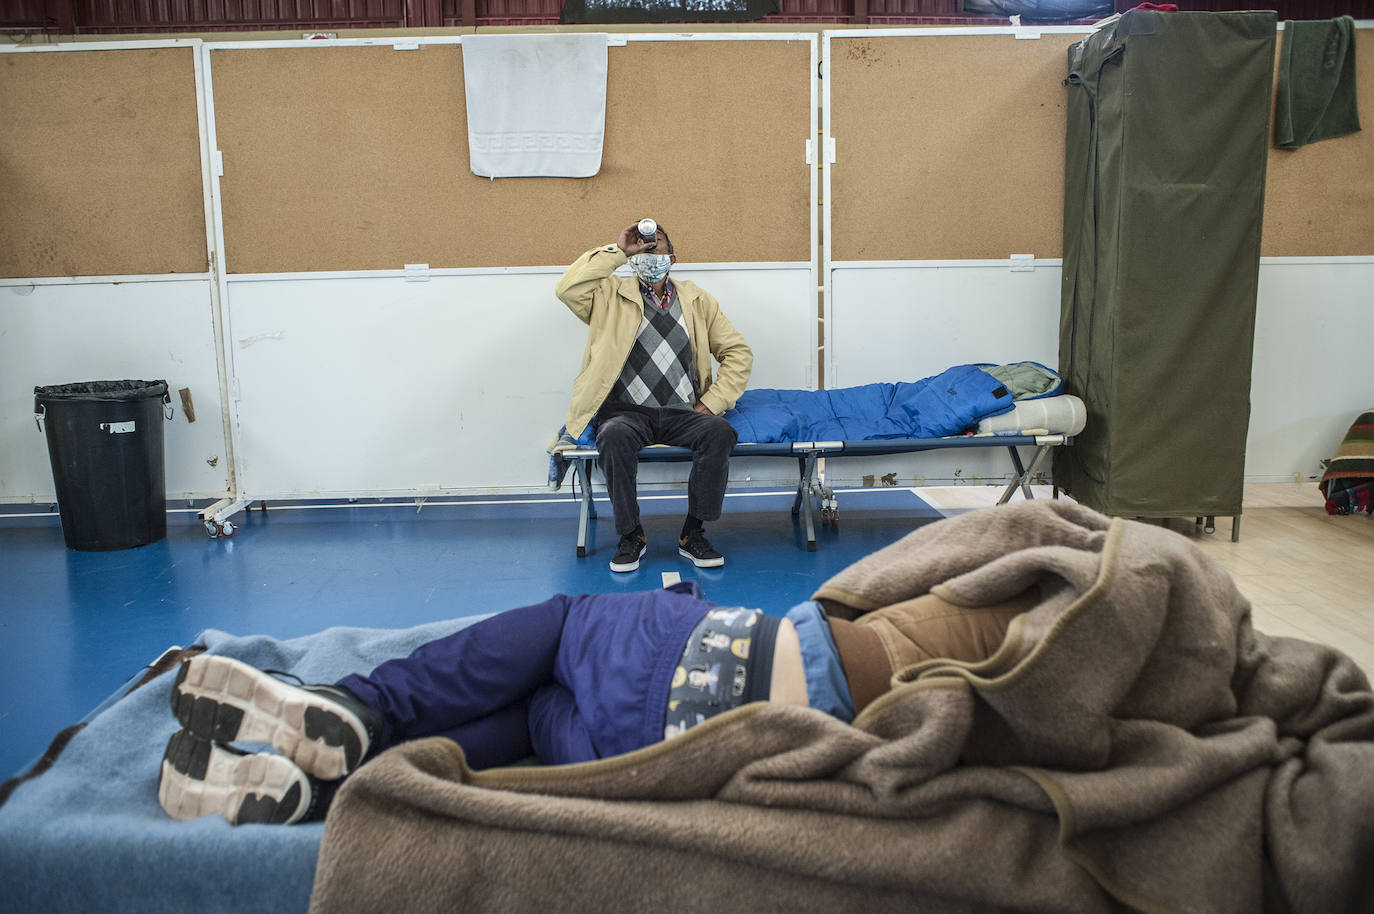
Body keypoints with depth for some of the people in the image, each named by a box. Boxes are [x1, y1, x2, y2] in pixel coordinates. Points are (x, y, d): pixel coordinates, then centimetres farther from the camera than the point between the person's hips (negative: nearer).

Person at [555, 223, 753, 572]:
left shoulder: (696, 301, 17)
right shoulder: (611, 295, 12)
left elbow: (739, 353, 15)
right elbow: (567, 288, -9)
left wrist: (711, 403, 0)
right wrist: (617, 251, -5)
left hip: (682, 413, 2)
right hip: (627, 412, -1)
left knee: (720, 432, -29)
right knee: (614, 437, -35)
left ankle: (692, 533, -15)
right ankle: (630, 535, -15)